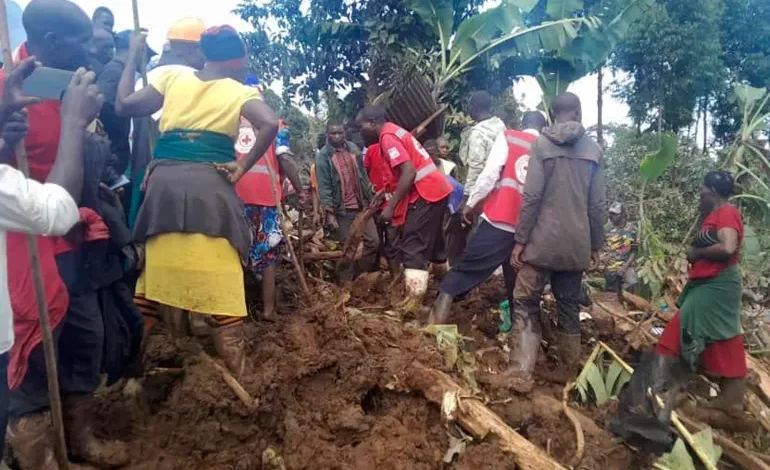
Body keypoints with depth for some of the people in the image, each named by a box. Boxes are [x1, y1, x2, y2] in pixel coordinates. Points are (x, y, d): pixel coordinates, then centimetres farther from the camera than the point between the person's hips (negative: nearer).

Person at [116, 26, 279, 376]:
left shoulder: (173, 78, 15)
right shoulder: (240, 91, 6)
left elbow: (125, 104, 15)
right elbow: (270, 125, -12)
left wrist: (133, 59, 27)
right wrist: (243, 167, -4)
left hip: (163, 183, 4)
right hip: (210, 186, -3)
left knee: (154, 276, 14)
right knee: (221, 286, -1)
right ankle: (236, 375, 5)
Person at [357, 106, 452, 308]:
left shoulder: (387, 137, -13)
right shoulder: (394, 132, 18)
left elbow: (409, 172, -23)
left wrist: (390, 207, -21)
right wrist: (385, 194, 18)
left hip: (426, 193, -10)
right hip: (436, 189, 10)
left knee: (413, 248, -8)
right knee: (432, 242, 21)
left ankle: (414, 299, -7)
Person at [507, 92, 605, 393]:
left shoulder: (542, 144, -4)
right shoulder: (593, 149, 6)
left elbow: (532, 196, -11)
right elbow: (597, 204, 6)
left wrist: (520, 239, -5)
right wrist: (596, 245, 15)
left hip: (543, 241, -4)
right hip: (577, 243, 4)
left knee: (526, 304, 3)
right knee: (570, 306, 16)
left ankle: (521, 373, -5)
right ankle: (570, 370, 27)